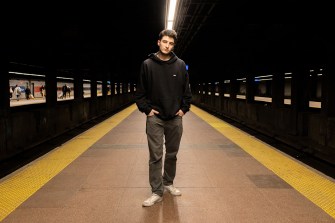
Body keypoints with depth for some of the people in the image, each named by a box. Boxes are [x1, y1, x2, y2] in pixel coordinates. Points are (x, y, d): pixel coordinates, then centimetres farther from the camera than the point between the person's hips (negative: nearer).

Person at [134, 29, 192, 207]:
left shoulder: (180, 65, 2)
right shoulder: (147, 64, -2)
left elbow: (187, 90, 9)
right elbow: (140, 92, 2)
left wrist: (184, 109, 2)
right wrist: (146, 109, -5)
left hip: (175, 118, 2)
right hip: (155, 118, -2)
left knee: (172, 154, 13)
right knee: (155, 156, -1)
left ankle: (168, 183, 32)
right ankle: (157, 192, 7)